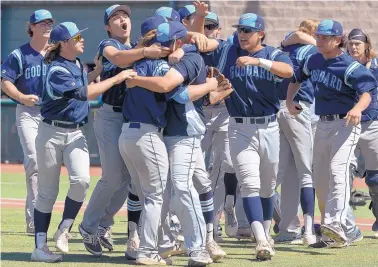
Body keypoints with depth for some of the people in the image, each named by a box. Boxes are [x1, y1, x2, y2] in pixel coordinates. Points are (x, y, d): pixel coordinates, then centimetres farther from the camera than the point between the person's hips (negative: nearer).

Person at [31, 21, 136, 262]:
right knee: (48, 191, 0)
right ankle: (40, 247, 6)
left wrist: (99, 69, 15)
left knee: (81, 180, -18)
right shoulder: (57, 70, -18)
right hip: (53, 133, -6)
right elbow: (83, 93, -27)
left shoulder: (77, 64, 8)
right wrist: (115, 79, -25)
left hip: (76, 133, 6)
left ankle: (64, 231, -2)